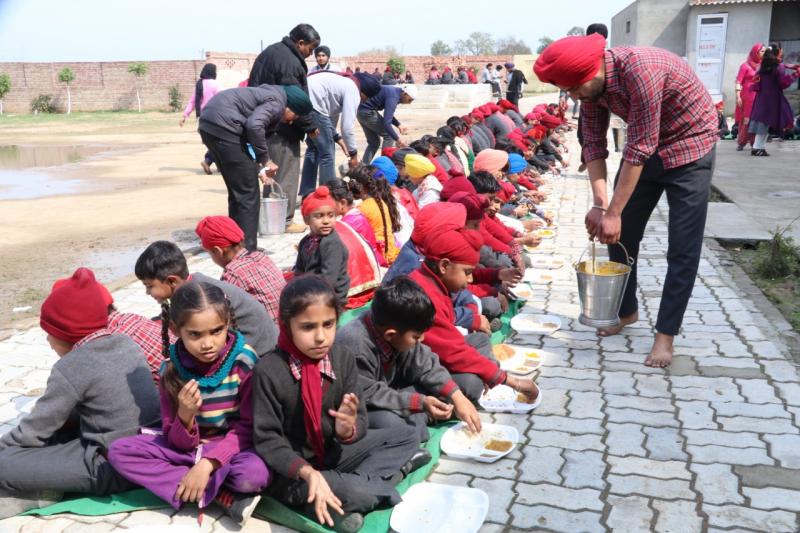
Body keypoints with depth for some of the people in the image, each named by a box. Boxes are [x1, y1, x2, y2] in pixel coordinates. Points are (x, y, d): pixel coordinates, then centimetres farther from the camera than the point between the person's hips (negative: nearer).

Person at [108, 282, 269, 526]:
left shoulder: (244, 359, -17)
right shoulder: (172, 369, -10)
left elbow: (248, 428, -15)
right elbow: (178, 442, -8)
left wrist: (207, 464, -26)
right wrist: (185, 416, -30)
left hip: (234, 448, -4)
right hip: (190, 448, 4)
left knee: (255, 473, -37)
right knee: (119, 451, -17)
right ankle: (224, 496, -21)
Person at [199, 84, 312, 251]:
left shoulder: (267, 95, 25)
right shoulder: (277, 102, -5)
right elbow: (254, 125, -23)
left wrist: (258, 169, 22)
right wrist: (265, 160, -13)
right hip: (223, 126, -10)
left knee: (237, 190, 19)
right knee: (248, 192, -1)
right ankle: (246, 249, 3)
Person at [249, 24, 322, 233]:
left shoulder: (270, 51, 14)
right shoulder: (290, 62, -19)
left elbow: (256, 87, 20)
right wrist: (310, 126, -9)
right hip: (282, 129, -10)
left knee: (272, 173, 17)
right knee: (286, 175, -1)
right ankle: (284, 221, 5)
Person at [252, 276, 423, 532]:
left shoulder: (342, 357, -8)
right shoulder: (268, 371, -20)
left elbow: (360, 421, -5)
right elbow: (266, 438, -17)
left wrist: (349, 429, -30)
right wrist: (307, 472, -31)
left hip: (332, 452, 7)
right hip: (290, 469, -6)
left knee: (406, 436, 5)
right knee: (347, 491, -34)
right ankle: (392, 470, -2)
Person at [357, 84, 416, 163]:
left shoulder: (395, 91, 8)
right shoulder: (393, 97, -23)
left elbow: (388, 114, 21)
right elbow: (386, 123, -30)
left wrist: (398, 125, 9)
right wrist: (397, 139, -26)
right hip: (368, 113, -10)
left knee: (374, 142, 14)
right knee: (388, 135, -4)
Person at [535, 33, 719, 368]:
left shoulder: (641, 71, -34)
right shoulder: (590, 81, -11)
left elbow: (639, 149, -32)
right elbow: (593, 143, -7)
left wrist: (614, 213, -28)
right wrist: (600, 203, -18)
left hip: (688, 144, -7)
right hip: (643, 147, 7)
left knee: (682, 247, -8)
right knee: (619, 234, 10)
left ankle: (665, 333, 1)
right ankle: (626, 310, 28)